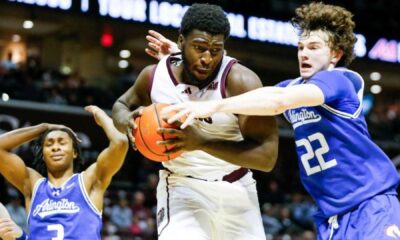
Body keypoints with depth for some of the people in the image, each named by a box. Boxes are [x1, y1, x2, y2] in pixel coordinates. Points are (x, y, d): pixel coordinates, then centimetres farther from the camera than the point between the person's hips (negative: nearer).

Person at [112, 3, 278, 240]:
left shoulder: (241, 82, -22)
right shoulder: (155, 76, -10)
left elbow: (267, 155, -27)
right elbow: (122, 105, 13)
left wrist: (202, 142, -37)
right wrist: (129, 121, -14)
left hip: (235, 192, 0)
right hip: (181, 190, 0)